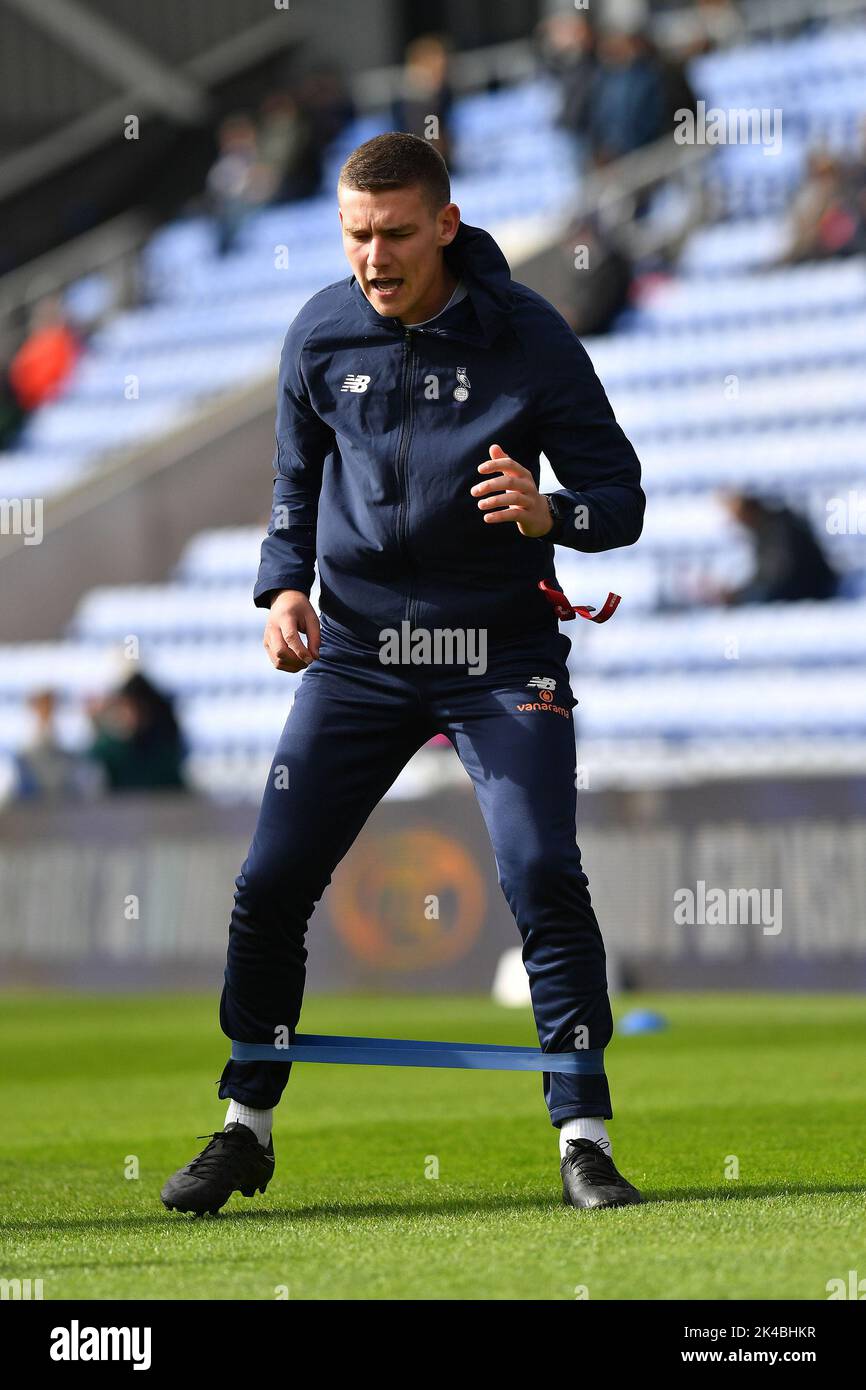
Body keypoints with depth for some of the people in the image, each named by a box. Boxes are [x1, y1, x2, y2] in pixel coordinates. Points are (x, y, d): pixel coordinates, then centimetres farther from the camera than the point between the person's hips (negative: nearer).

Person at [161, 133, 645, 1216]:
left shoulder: (529, 336, -9)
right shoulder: (321, 335, 0)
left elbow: (621, 499, -6)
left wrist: (548, 513, -28)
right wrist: (285, 587, -1)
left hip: (501, 649, -3)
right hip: (356, 646, 3)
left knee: (544, 879, -16)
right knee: (270, 884, 0)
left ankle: (584, 1138, -6)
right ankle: (245, 1129, 18)